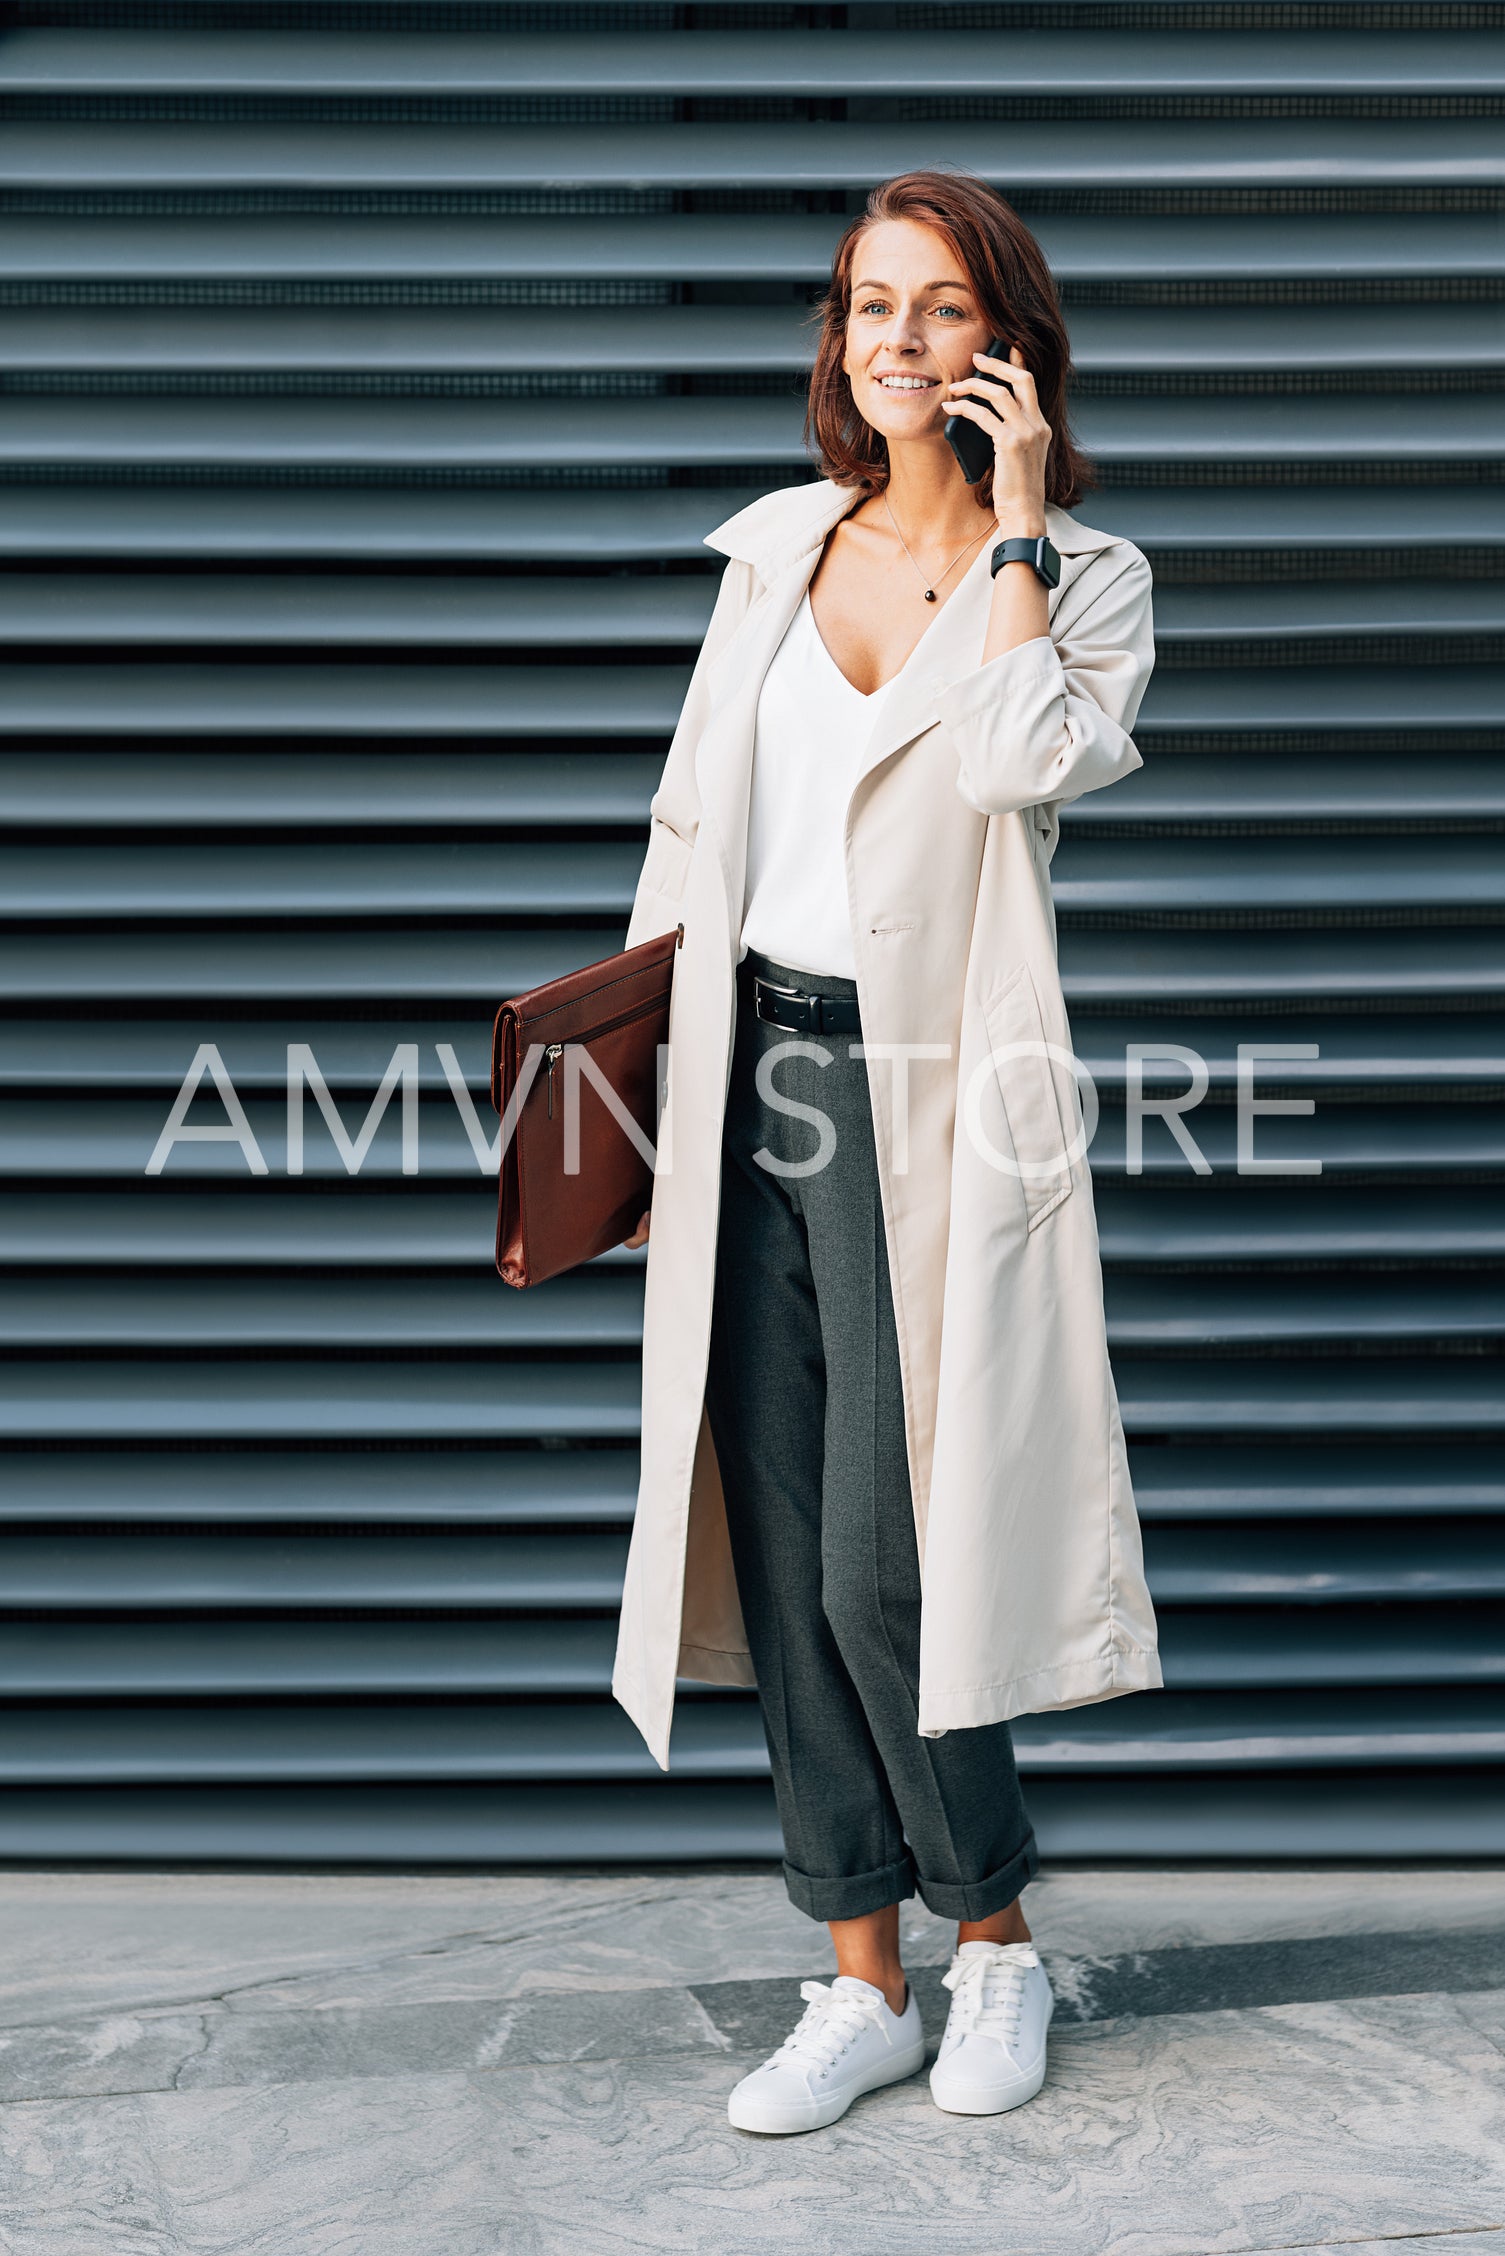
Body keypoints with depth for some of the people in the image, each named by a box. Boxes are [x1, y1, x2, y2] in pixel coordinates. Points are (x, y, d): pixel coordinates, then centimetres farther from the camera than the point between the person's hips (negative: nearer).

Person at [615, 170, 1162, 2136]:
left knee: (879, 1566, -7)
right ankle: (865, 1985, 18)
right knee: (782, 1558, 5)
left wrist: (1014, 529, -11)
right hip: (752, 1070, 5)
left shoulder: (1088, 577, 1)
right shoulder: (779, 544, 13)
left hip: (927, 1089, -4)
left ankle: (995, 1940, 18)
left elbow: (1023, 760, -21)